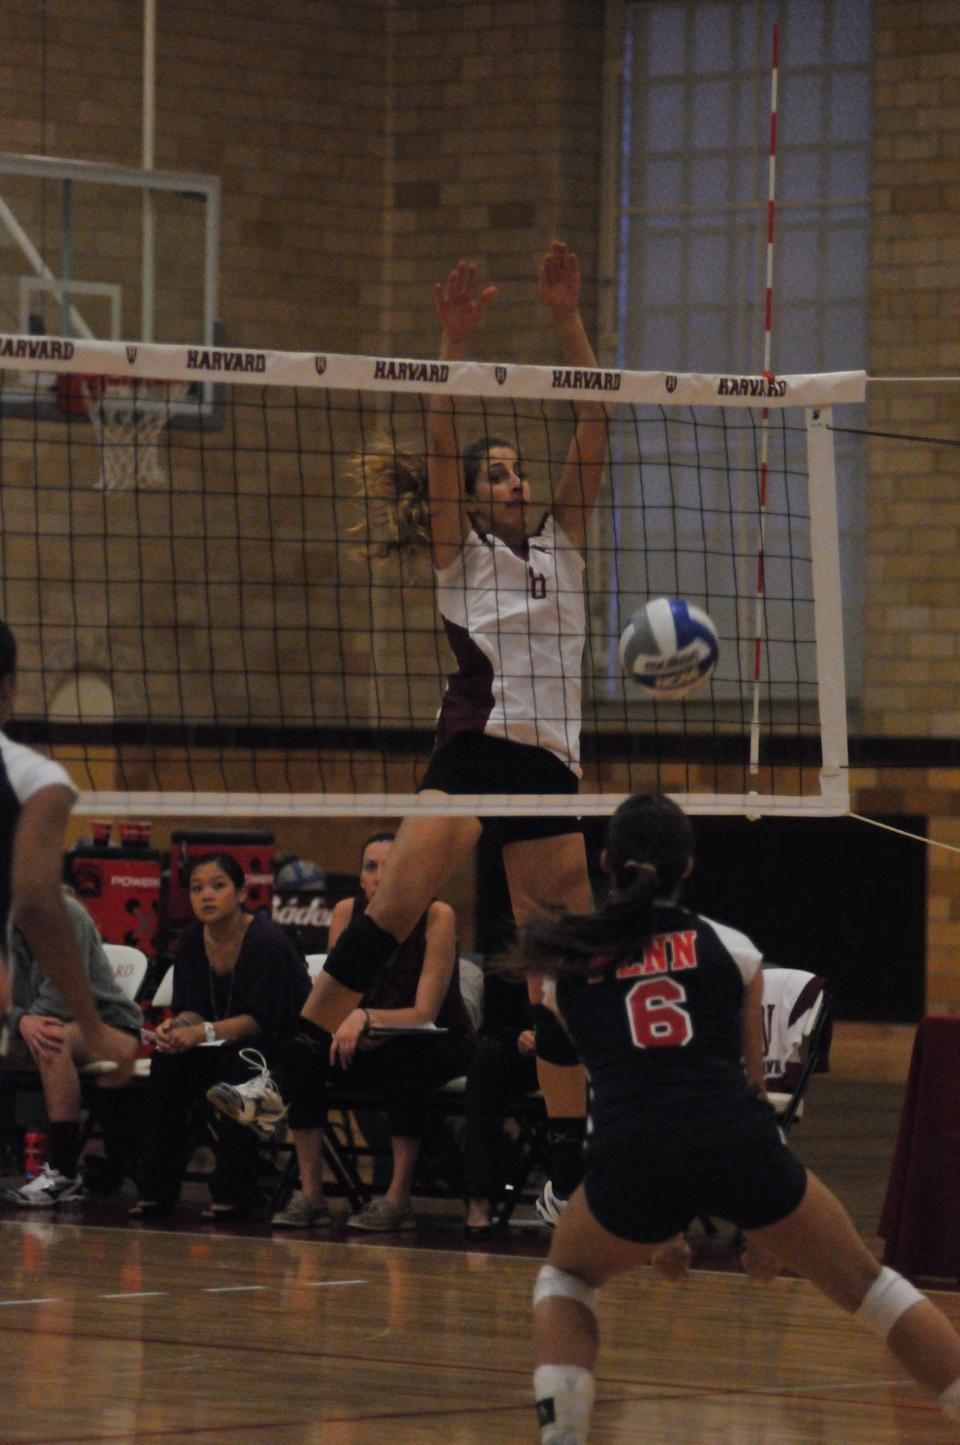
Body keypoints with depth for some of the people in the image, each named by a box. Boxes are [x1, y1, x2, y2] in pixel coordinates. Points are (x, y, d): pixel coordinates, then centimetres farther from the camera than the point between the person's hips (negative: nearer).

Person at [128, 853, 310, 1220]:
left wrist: (204, 1032, -35)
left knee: (236, 1063, -35)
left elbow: (262, 1018, -25)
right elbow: (192, 1008, -1)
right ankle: (157, 1190, -18)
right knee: (168, 1060, -19)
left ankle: (233, 1194, -29)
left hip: (283, 1047, -6)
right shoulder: (192, 939, 1)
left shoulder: (266, 940, -20)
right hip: (225, 1044, 6)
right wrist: (176, 1026, -25)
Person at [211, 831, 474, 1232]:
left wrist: (365, 1018, -38)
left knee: (401, 1054, -38)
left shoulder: (437, 917, -17)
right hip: (368, 1048, 4)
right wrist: (351, 1025, -28)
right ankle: (311, 1194, -27)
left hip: (439, 1045, -4)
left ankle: (399, 1197, -30)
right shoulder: (347, 913, -6)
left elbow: (425, 1013, -22)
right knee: (300, 1041, -25)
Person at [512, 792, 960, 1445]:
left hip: (629, 1153, 0)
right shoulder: (730, 948, 17)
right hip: (738, 1140, 0)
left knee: (564, 1279, 29)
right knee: (869, 1284, 19)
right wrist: (764, 1227, 33)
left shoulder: (568, 962, 20)